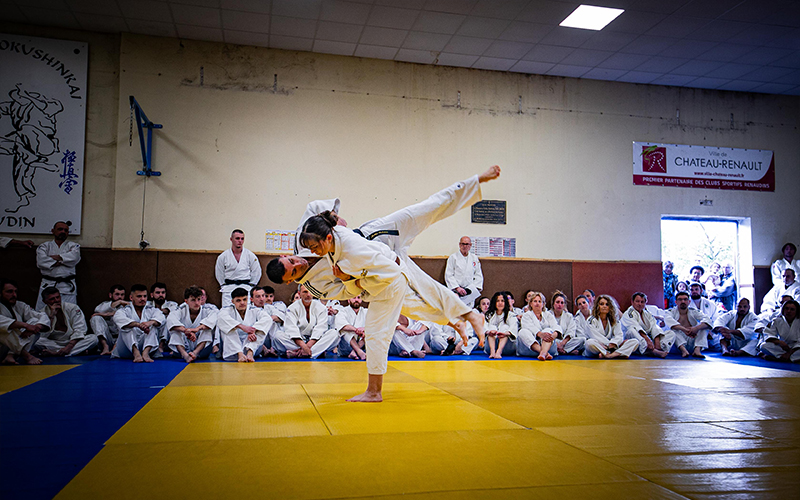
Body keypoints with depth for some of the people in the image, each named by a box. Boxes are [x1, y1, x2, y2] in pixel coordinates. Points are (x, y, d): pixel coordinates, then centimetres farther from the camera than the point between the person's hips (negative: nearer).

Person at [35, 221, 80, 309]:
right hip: (48, 285, 1)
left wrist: (57, 257, -5)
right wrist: (59, 261, -6)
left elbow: (74, 257, -9)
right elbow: (41, 262, -5)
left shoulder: (73, 246, 14)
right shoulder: (44, 246, 14)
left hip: (67, 287, 0)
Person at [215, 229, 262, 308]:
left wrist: (250, 285, 5)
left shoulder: (250, 255, 0)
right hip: (228, 289, 1)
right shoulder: (223, 256, 2)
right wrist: (224, 285, 8)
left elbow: (256, 272, 7)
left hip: (245, 289, -1)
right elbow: (219, 273, 11)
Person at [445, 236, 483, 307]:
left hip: (470, 288, 3)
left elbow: (478, 275, 16)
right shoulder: (453, 257, 4)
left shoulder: (475, 258, 15)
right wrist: (457, 288, -12)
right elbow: (448, 276, -1)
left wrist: (476, 287, -1)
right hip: (456, 289, -3)